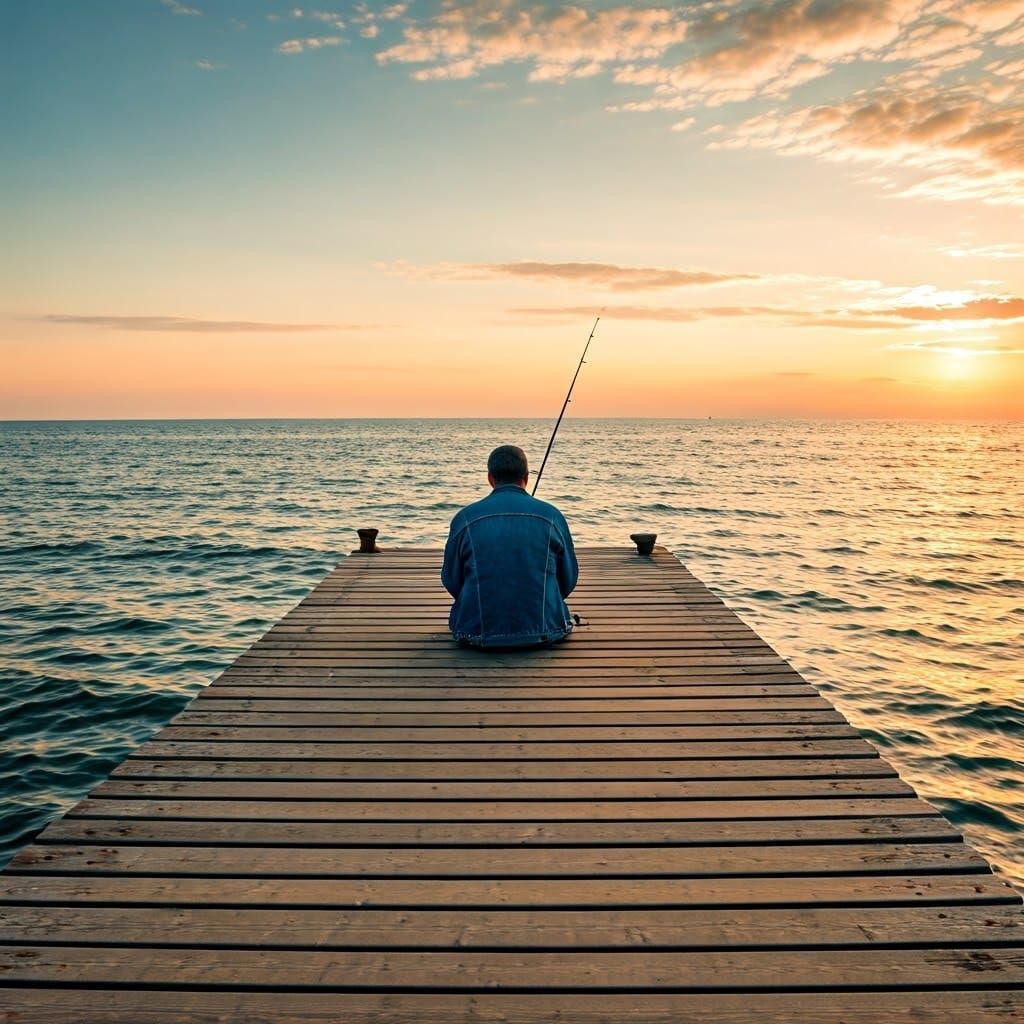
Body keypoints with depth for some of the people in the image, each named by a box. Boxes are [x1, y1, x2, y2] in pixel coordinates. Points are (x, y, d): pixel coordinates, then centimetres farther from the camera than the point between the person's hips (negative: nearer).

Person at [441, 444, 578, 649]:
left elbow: (451, 582, 5)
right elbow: (569, 580, 6)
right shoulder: (551, 515, -2)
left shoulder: (465, 518, -3)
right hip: (544, 632, 1)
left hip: (478, 634, 0)